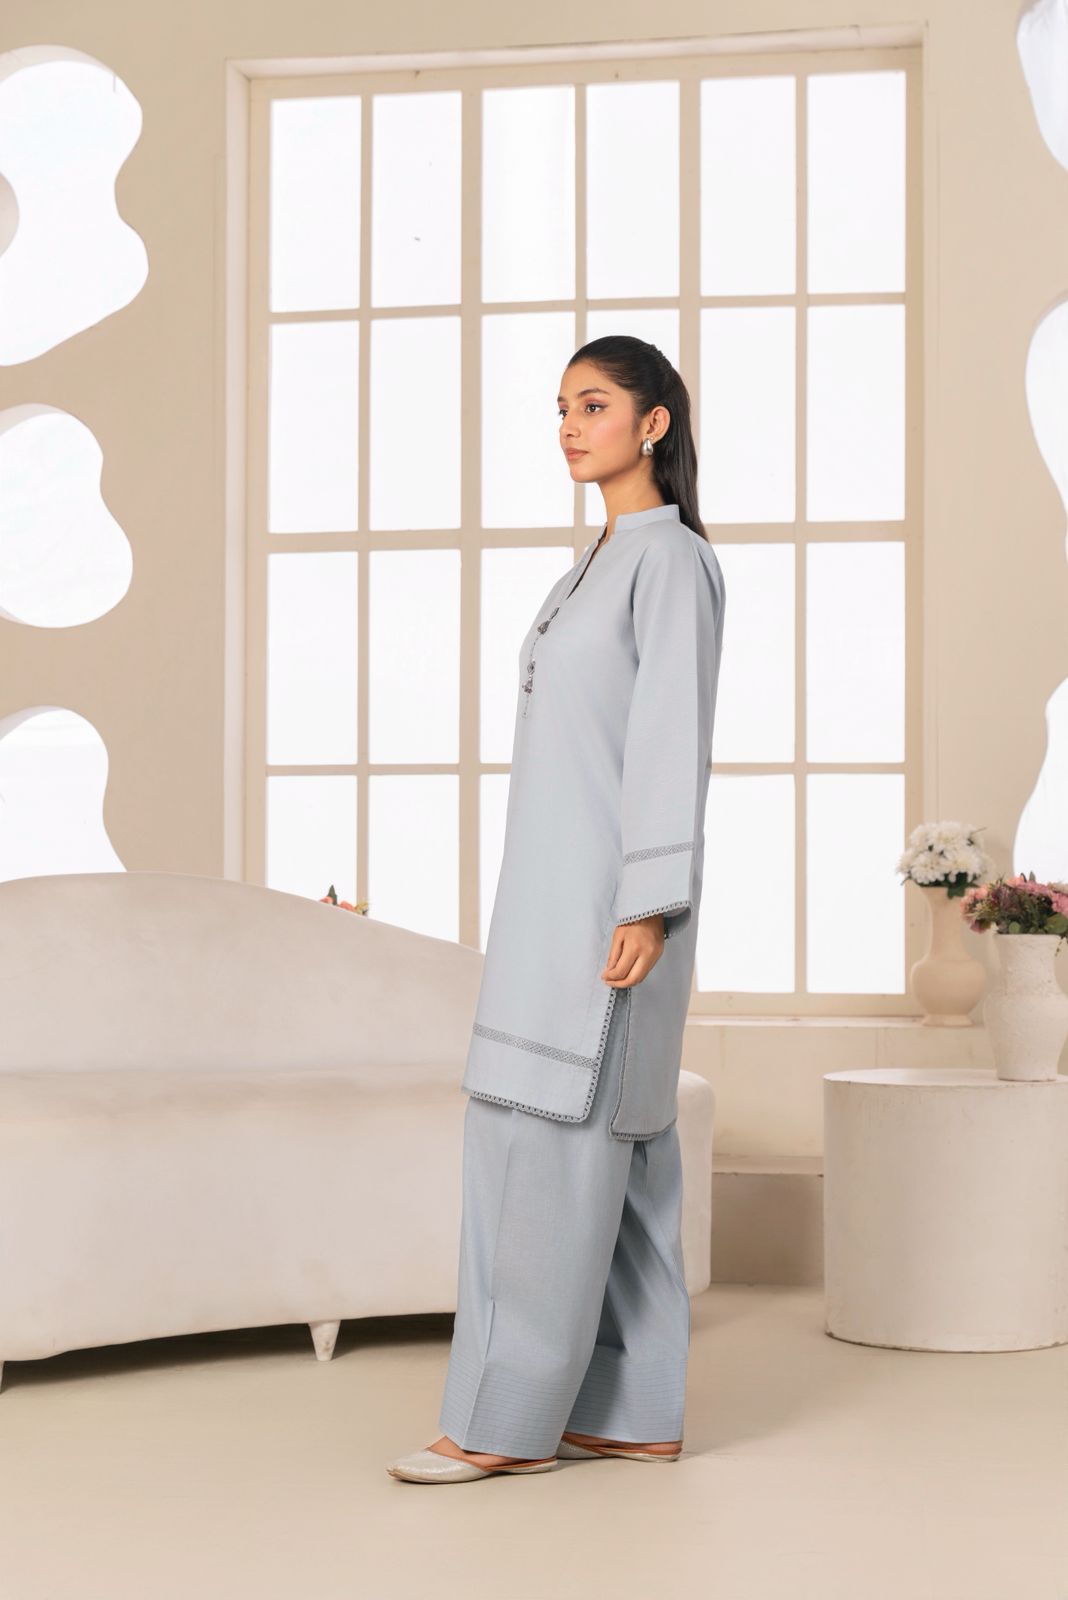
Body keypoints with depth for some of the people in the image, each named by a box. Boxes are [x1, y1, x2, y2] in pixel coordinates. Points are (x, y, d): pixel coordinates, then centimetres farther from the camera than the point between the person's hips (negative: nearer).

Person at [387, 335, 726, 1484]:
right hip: (560, 895, 9)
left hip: (611, 895, -9)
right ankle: (633, 1412, 12)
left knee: (546, 1141, -9)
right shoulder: (604, 563, 19)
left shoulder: (670, 559, -8)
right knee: (614, 1152, 8)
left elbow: (671, 742, -15)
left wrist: (648, 906, -20)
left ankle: (512, 1419, -3)